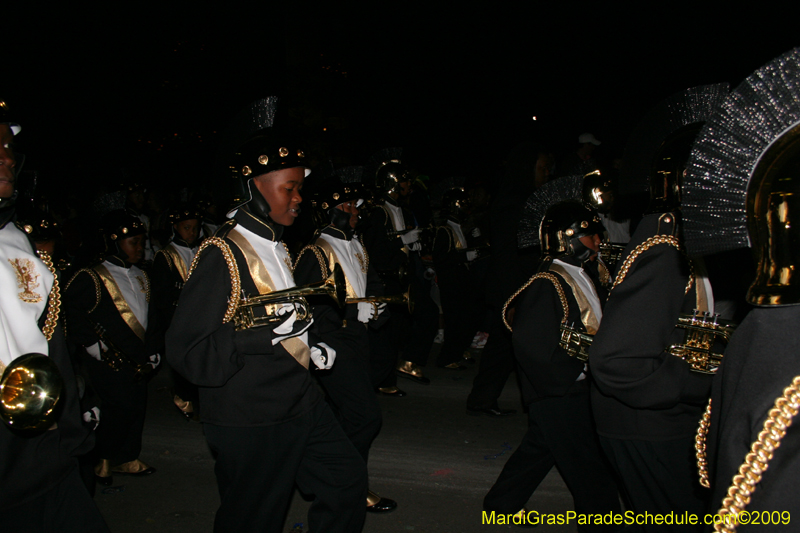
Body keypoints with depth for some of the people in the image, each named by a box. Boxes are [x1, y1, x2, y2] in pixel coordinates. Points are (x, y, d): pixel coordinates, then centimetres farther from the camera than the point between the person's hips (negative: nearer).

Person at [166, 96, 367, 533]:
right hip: (249, 423, -8)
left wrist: (310, 345, 7)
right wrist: (269, 332, -29)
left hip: (300, 401, 9)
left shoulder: (276, 246, 11)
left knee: (348, 479, 17)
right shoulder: (223, 253, -18)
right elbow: (185, 351, -23)